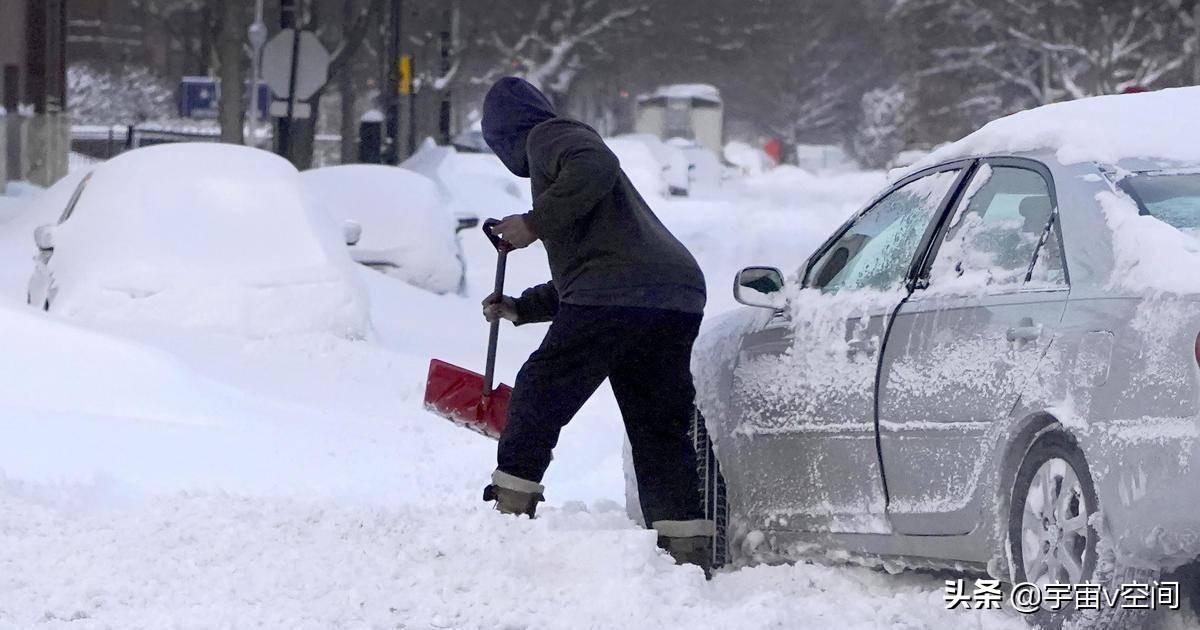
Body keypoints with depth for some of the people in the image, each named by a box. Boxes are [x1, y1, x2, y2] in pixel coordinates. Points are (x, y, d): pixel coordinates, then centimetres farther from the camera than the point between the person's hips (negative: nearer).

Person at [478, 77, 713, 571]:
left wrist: (535, 223, -14)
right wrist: (521, 308, 45)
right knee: (660, 429, 8)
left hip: (616, 296, -9)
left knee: (540, 392, 4)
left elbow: (594, 168, -20)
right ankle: (689, 550, 1)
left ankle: (511, 508, 4)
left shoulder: (548, 137, 6)